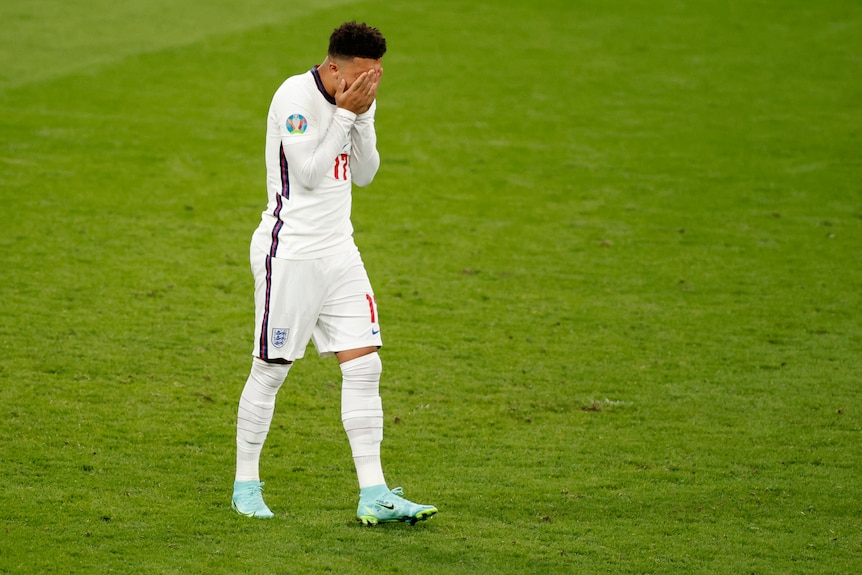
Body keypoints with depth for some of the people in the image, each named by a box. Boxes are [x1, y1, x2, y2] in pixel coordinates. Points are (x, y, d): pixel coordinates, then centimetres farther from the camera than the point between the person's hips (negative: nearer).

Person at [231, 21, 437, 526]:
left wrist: (365, 116, -5)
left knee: (365, 366, -1)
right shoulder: (296, 96, -15)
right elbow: (308, 172, -20)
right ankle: (246, 486, 17)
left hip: (338, 252, 7)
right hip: (290, 253, -7)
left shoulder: (353, 102, 7)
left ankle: (373, 495, -1)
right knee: (271, 370, 1)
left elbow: (364, 174, 8)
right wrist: (345, 113, -19)